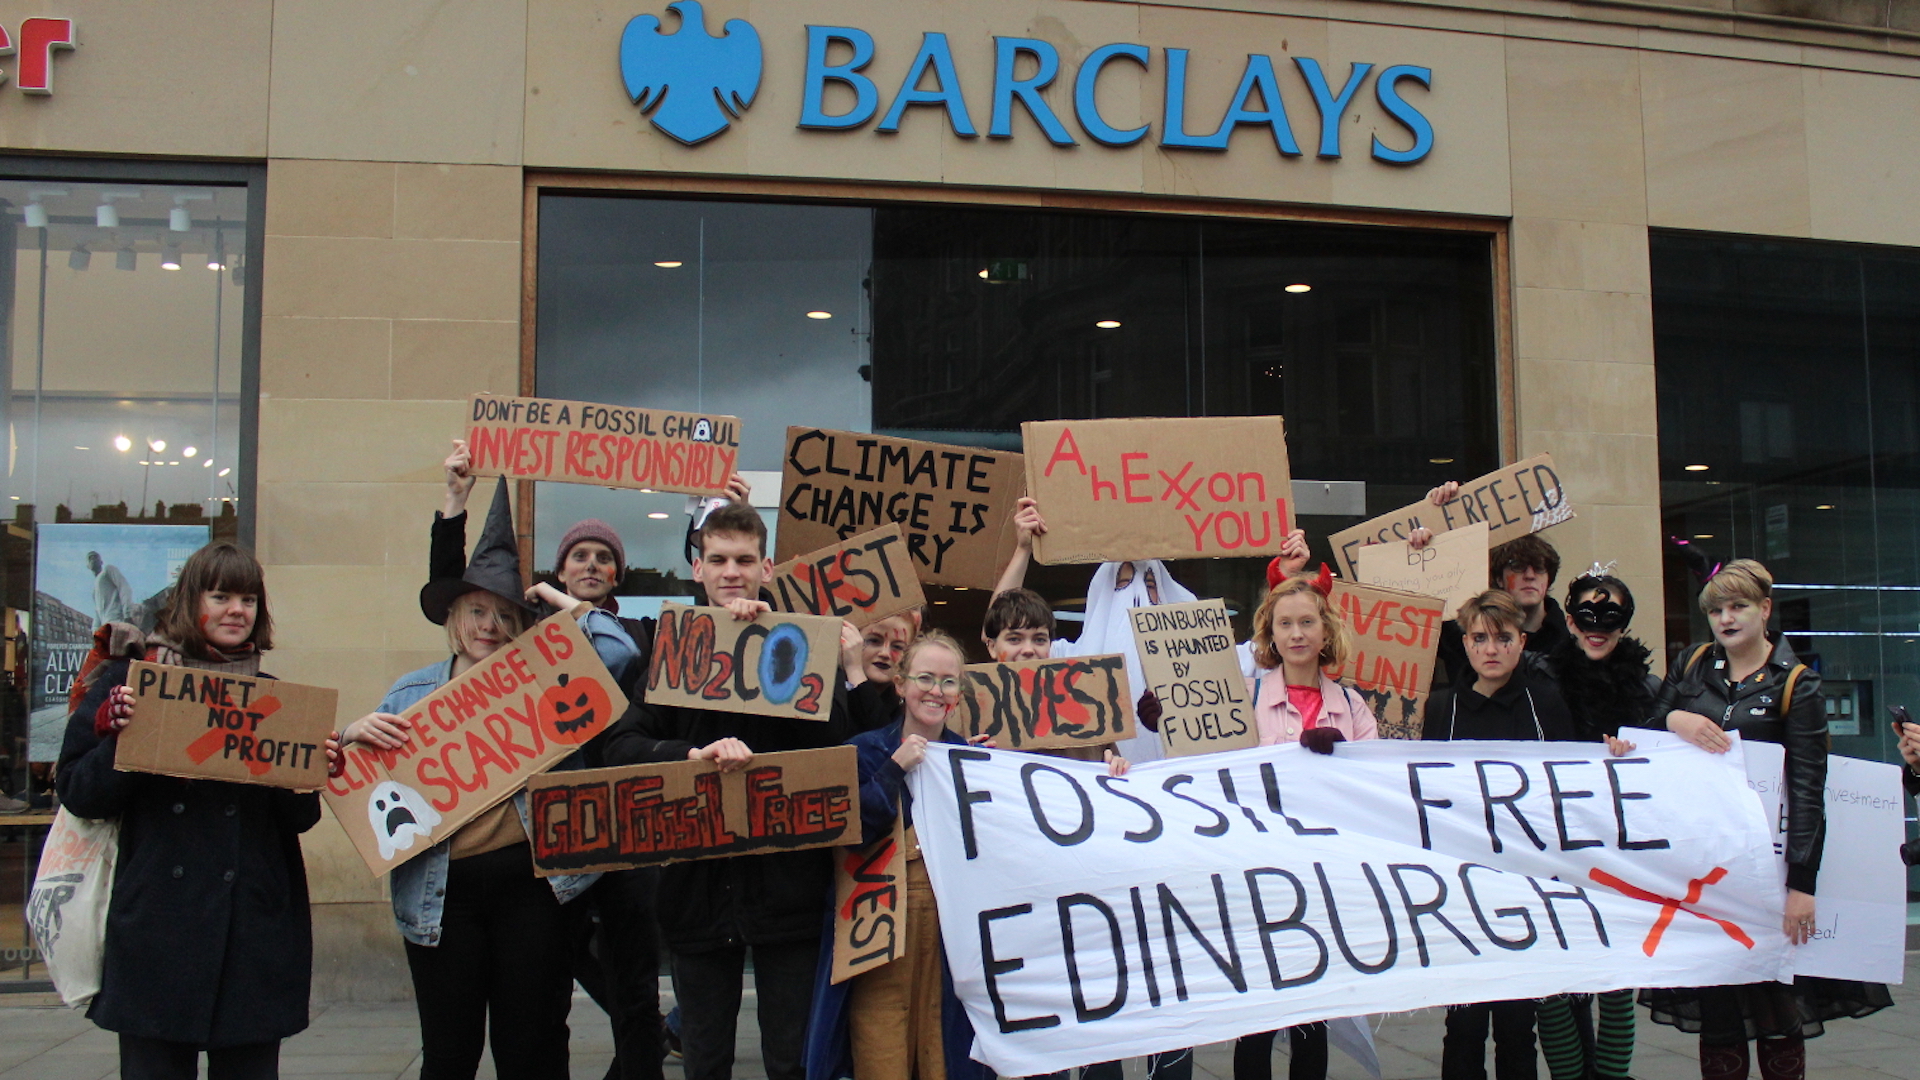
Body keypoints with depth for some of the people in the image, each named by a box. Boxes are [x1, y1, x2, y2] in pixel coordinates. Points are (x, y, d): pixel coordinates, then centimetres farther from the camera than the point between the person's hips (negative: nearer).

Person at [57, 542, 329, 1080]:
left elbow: (297, 820, 10)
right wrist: (121, 740, -18)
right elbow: (76, 792, -1)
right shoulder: (131, 679, 4)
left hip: (256, 931, 2)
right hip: (157, 926, -2)